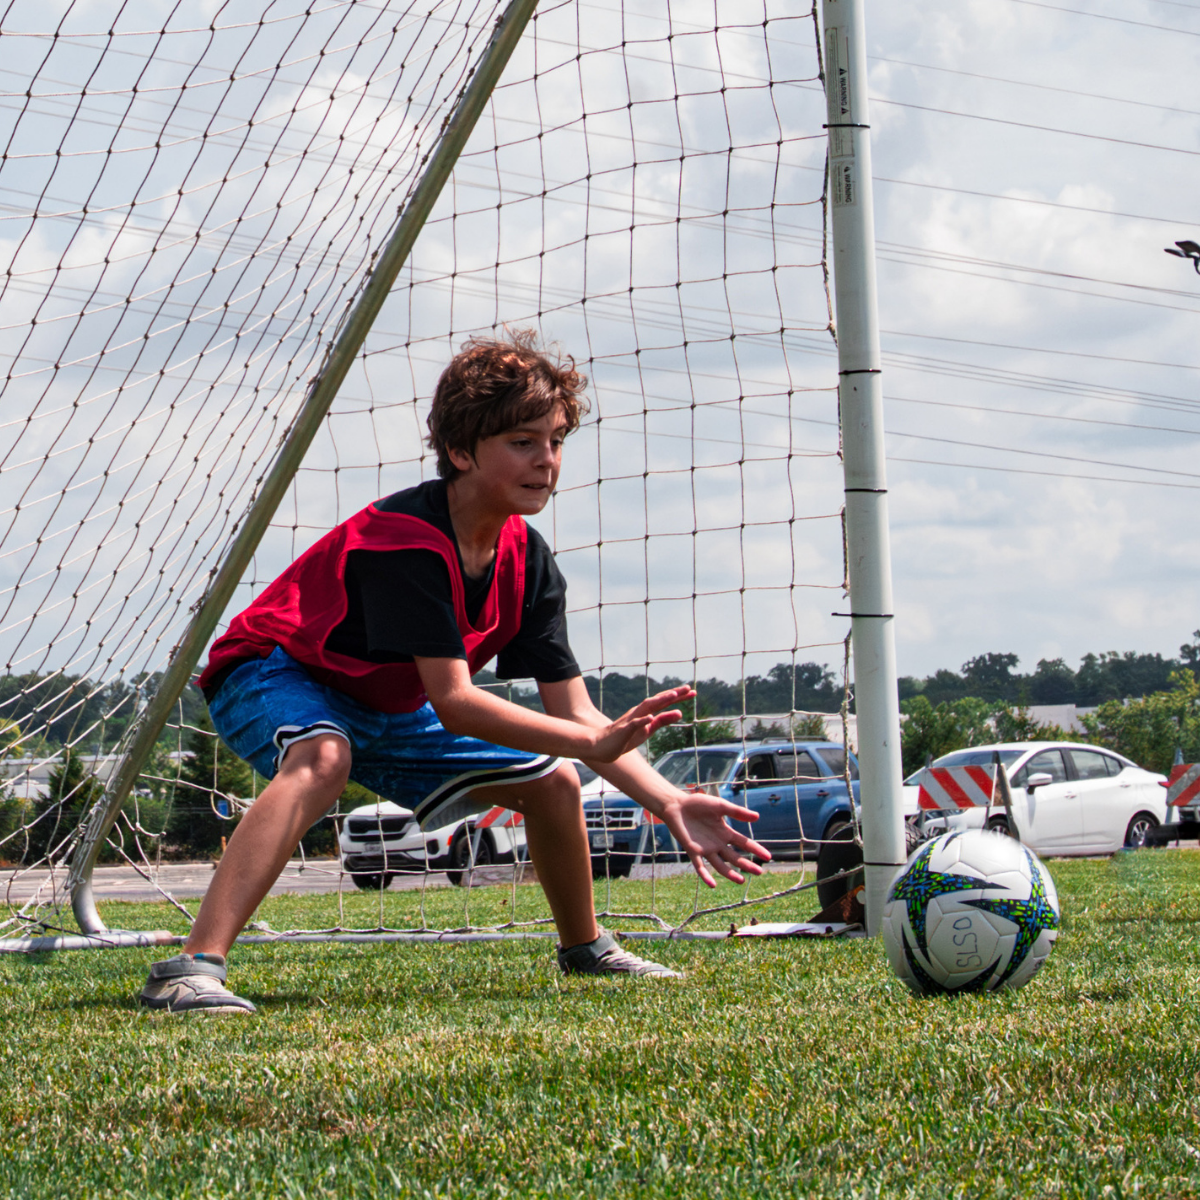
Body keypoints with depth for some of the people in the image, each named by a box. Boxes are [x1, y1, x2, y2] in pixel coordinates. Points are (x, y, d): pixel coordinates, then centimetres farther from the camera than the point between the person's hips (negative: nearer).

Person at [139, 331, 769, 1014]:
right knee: (322, 757, -42)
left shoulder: (527, 562, -8)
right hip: (269, 676, -8)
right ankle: (193, 972, -51)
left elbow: (575, 714, -8)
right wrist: (592, 743, -43)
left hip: (383, 707, 8)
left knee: (550, 779, 7)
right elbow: (453, 701, -38)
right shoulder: (406, 539, -32)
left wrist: (670, 805, -21)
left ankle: (586, 950, 33)